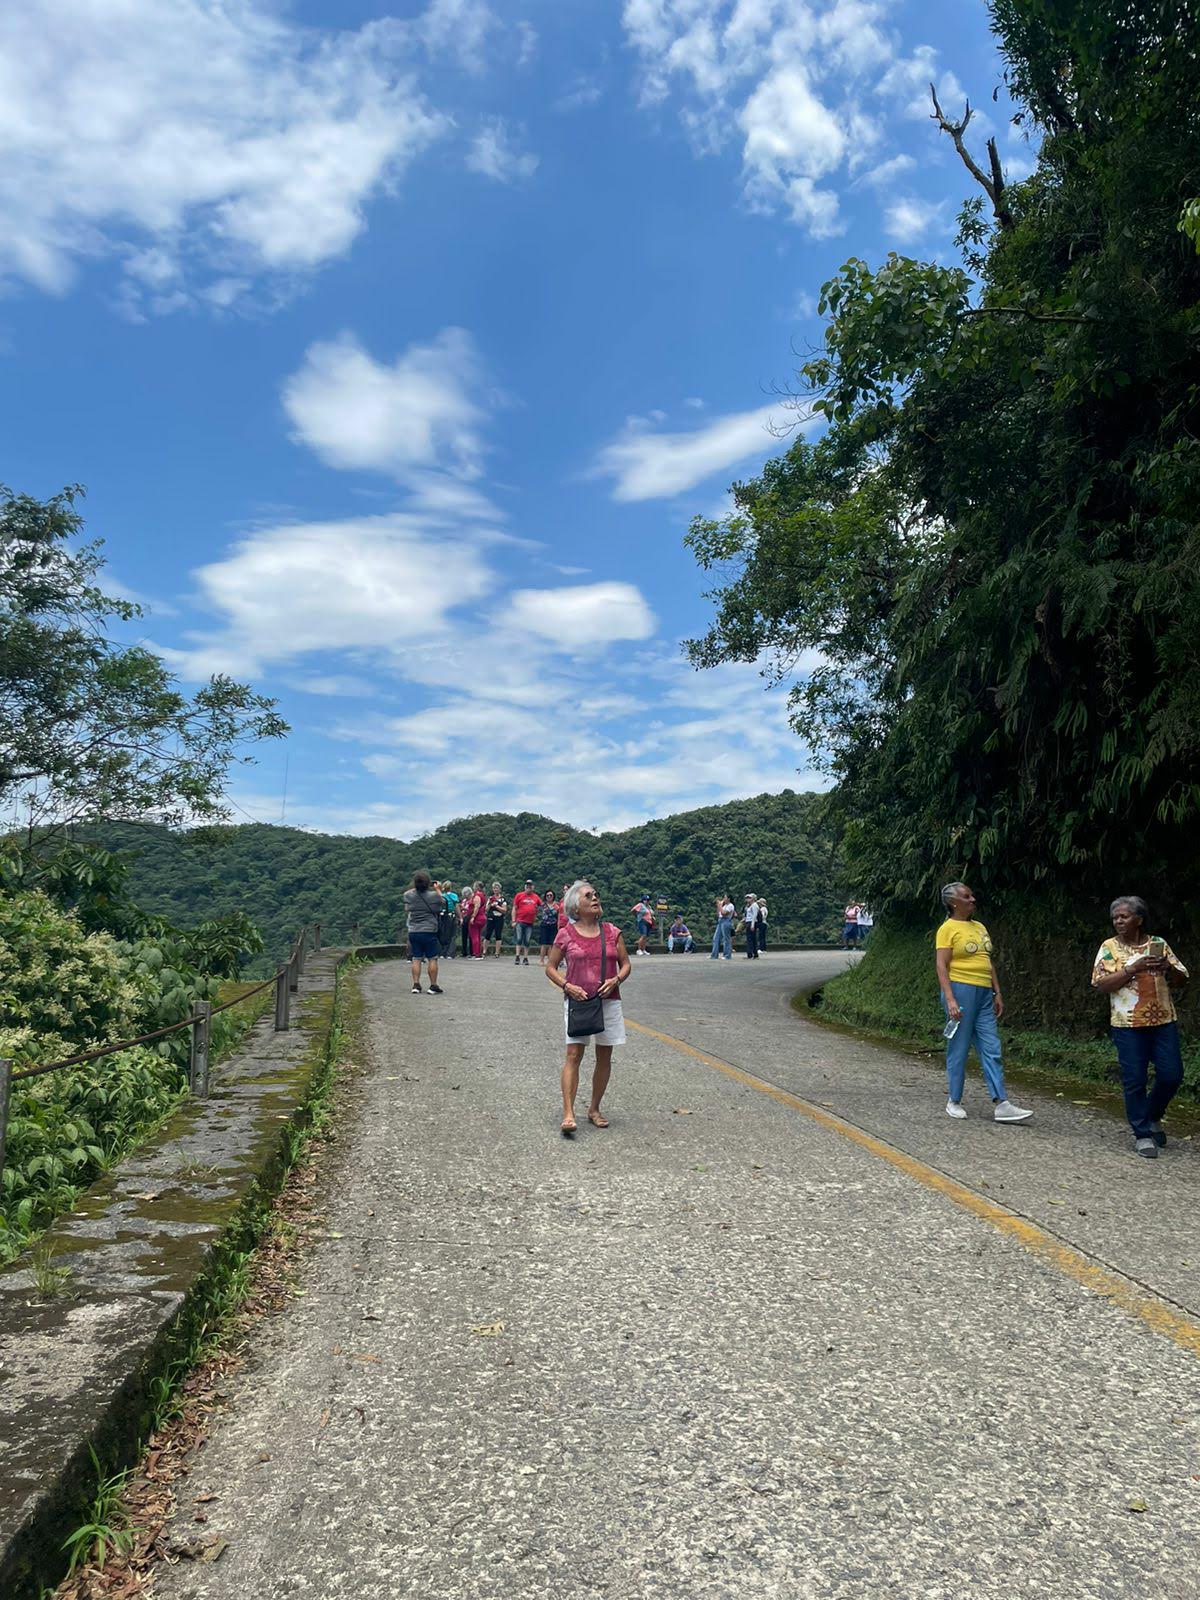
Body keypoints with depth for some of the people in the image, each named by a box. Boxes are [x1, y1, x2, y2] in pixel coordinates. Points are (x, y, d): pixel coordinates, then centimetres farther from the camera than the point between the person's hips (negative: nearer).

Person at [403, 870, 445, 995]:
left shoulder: (409, 895, -5)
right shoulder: (434, 896, -12)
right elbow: (443, 903, 8)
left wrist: (417, 888, 21)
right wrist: (437, 889, 17)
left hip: (413, 932, 3)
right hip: (429, 931, -3)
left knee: (416, 959, 9)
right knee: (432, 959, 4)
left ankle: (416, 985, 6)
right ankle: (433, 986, 5)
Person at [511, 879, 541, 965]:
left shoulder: (536, 897, 9)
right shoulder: (519, 895, 2)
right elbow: (514, 908, 2)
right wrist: (514, 921, -4)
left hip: (530, 923, 2)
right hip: (520, 921, -2)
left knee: (527, 941, 5)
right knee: (519, 939, -6)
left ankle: (525, 958, 10)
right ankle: (518, 957, -4)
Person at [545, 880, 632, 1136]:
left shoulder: (611, 932, 4)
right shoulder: (565, 934, -2)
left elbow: (626, 964, 9)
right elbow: (550, 967, 4)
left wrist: (616, 980, -10)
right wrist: (566, 985, -11)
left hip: (608, 1000, 3)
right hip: (577, 1000, -3)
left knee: (604, 1057, 9)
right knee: (574, 1055, -11)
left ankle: (594, 1108, 25)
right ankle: (568, 1113, -11)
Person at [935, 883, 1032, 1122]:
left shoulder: (980, 927, 15)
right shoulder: (948, 928, -7)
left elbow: (988, 963, 20)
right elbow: (942, 966, -12)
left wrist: (997, 993, 14)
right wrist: (950, 999, -21)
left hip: (984, 994, 7)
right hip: (960, 990, -7)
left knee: (992, 1049, 3)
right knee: (958, 1049, 2)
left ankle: (1002, 1105, 3)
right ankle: (954, 1101, 14)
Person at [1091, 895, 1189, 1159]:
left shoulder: (1159, 944, 8)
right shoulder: (1109, 947, 0)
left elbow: (1181, 981, 10)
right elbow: (1102, 984, -10)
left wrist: (1169, 968, -12)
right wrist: (1134, 968, -20)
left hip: (1163, 1021, 3)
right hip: (1128, 1025, -3)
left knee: (1171, 1074, 2)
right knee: (1134, 1080, 0)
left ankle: (1152, 1116, 28)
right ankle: (1143, 1134, 12)